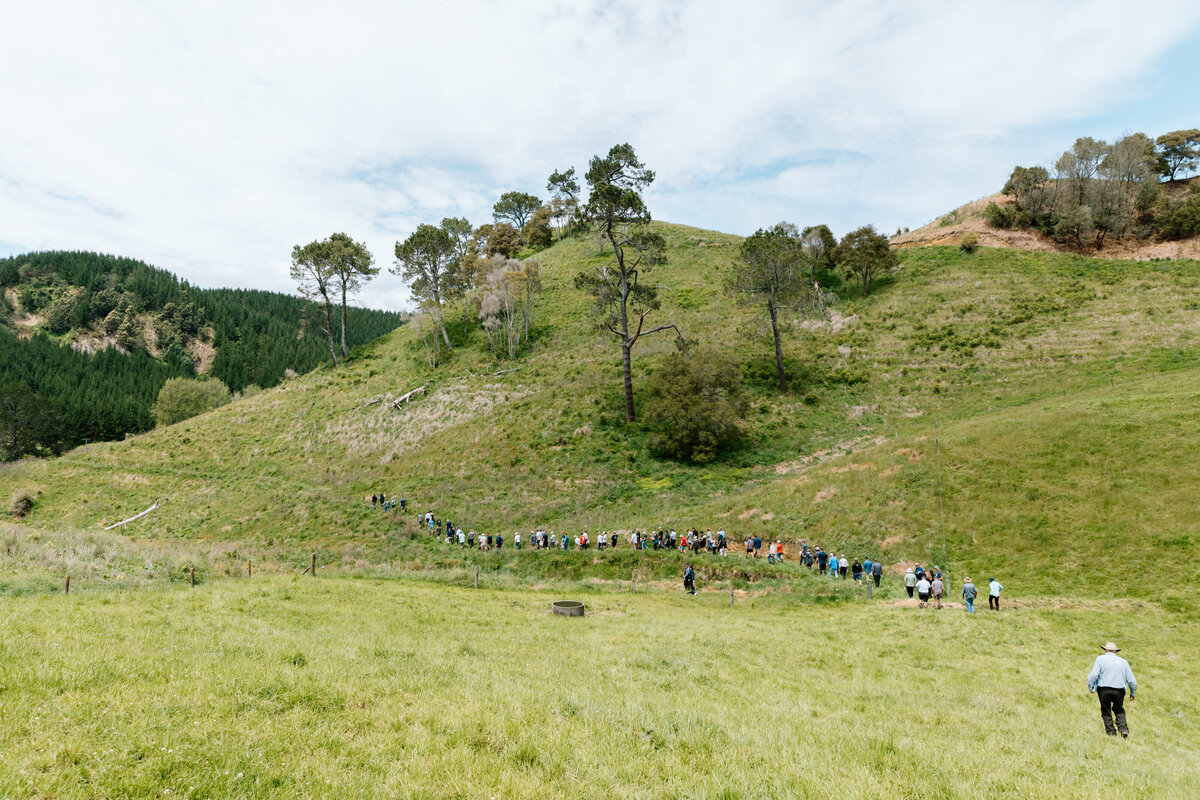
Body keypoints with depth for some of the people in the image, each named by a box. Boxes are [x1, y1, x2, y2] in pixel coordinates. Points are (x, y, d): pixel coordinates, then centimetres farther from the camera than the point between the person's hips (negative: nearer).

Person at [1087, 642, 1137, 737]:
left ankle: (1111, 732, 8)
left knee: (1106, 711, 12)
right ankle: (1123, 729, 7)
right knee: (1119, 710, 22)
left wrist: (1090, 687, 5)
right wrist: (1132, 693, 24)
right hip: (1119, 690, 3)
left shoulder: (1100, 659, 4)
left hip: (1104, 689, -2)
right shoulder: (1123, 661, 11)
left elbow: (1093, 675, -8)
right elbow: (1132, 680, 9)